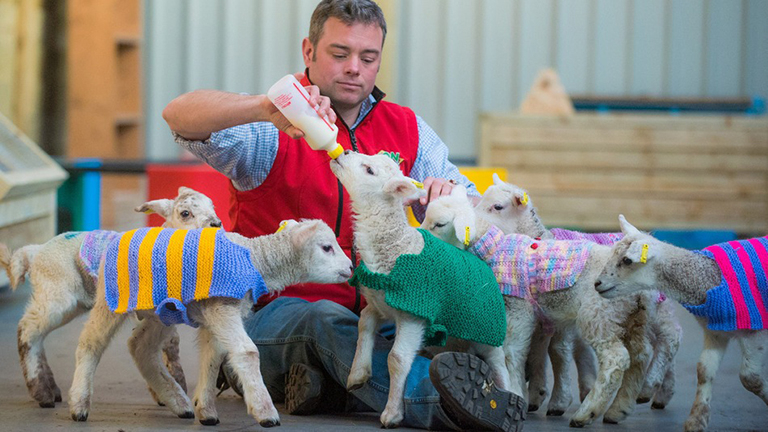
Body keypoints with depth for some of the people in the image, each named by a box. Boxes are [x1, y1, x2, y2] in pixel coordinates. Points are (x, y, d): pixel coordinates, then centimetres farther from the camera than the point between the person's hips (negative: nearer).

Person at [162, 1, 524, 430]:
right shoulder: (274, 129, -3)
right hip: (273, 312, -4)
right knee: (328, 321, -39)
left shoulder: (406, 129, 12)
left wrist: (450, 193, -17)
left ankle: (321, 377, -26)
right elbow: (179, 116, -21)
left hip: (369, 316, 5)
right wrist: (265, 109, -41)